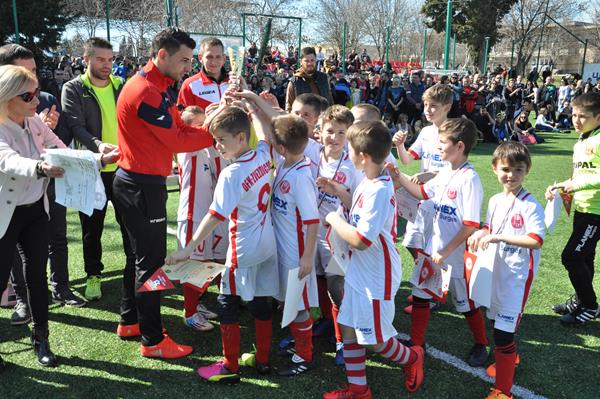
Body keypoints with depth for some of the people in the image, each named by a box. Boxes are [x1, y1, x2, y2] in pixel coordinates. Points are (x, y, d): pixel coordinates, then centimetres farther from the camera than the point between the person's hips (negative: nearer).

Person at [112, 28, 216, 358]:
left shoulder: (156, 88, 14)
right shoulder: (146, 92, -19)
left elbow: (179, 128, 8)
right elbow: (177, 141, -18)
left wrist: (210, 123, -5)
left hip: (137, 184, 10)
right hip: (141, 187, -10)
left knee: (142, 254, 19)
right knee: (152, 260, -3)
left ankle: (130, 321, 33)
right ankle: (153, 340, 8)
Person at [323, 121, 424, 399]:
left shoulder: (379, 191, -28)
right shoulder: (368, 182, 2)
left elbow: (361, 239, -30)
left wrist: (334, 219, -16)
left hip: (376, 277, -9)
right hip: (358, 271, 9)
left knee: (374, 340, 7)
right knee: (349, 330, 14)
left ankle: (411, 358, 35)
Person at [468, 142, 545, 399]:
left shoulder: (530, 205, -17)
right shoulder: (495, 201, 5)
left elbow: (536, 241, -27)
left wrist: (498, 237, -32)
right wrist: (480, 234, -2)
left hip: (518, 275, -7)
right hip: (498, 271, 8)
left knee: (503, 330, -9)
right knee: (497, 320, 24)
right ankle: (508, 358, 51)